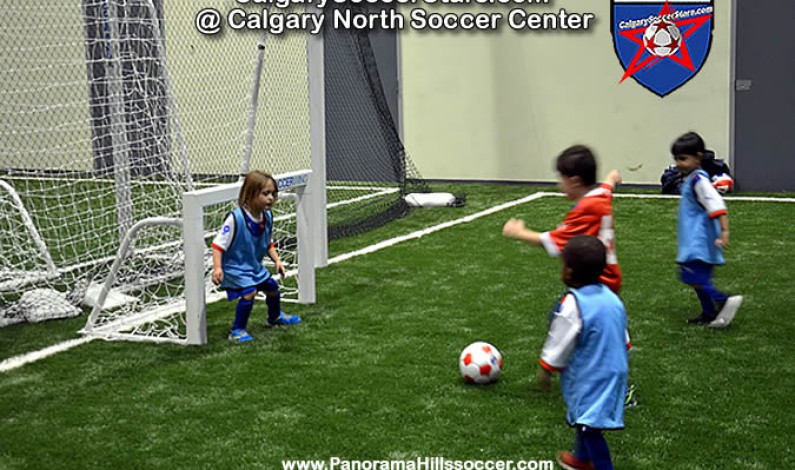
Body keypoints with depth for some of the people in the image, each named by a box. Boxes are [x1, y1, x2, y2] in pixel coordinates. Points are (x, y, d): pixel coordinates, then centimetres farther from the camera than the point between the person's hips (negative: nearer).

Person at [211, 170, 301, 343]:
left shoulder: (267, 217, -5)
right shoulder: (236, 218, -29)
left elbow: (268, 244, 12)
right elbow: (218, 244, -26)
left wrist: (276, 260, -1)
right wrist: (217, 268, -35)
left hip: (255, 266, 8)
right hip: (235, 267, -8)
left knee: (272, 287, 18)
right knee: (249, 292, -24)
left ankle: (275, 317, 50)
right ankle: (237, 331, -8)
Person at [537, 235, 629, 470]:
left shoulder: (572, 305, -24)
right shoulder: (611, 297, 1)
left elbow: (558, 344, -14)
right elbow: (624, 339, 12)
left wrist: (545, 369, 1)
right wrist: (617, 363, 27)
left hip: (589, 378, -9)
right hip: (614, 371, 9)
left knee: (589, 426, -3)